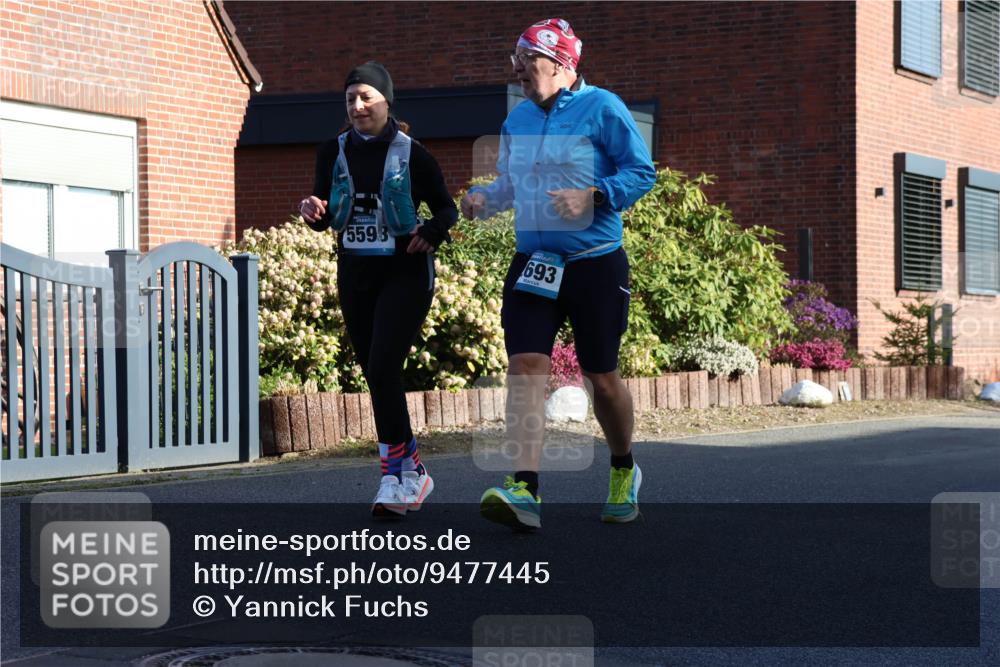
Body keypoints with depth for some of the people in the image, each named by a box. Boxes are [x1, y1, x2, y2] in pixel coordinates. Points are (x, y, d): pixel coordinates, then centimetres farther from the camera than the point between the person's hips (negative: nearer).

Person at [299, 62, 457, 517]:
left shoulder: (411, 154, -6)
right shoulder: (333, 153, 5)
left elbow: (446, 207, 3)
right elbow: (325, 219, 11)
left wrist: (433, 232, -18)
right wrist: (313, 212, -12)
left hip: (404, 273, -5)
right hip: (355, 274, 5)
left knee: (383, 368, -18)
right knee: (374, 374, 8)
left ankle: (397, 475, -11)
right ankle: (413, 472, 23)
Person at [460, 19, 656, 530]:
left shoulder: (601, 108, -7)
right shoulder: (517, 119, 11)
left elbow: (642, 172, -8)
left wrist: (592, 196, -22)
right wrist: (483, 198, 3)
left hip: (596, 264, -4)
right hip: (532, 264, 5)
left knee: (600, 376, 6)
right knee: (525, 365, -13)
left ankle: (624, 473, 31)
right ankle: (524, 490, -20)